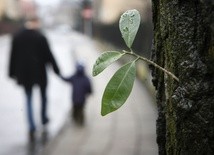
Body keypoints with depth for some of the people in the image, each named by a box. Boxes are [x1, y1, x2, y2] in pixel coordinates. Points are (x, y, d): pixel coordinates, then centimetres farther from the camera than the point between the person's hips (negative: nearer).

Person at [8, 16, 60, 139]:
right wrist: (56, 69, 2)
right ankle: (44, 118, 33)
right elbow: (49, 55, -8)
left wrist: (12, 73, 9)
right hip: (39, 71, -2)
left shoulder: (17, 37, -2)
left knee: (29, 98, 8)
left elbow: (13, 56, 3)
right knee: (43, 95, 21)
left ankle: (32, 125, -5)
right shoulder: (40, 37, -12)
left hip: (24, 72, 2)